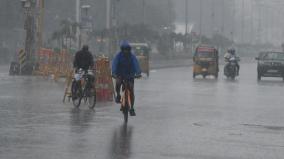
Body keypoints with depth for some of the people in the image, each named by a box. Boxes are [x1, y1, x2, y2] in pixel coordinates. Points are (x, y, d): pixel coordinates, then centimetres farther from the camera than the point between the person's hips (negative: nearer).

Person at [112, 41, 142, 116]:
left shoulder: (132, 56, -11)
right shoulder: (118, 56, -12)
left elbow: (136, 64, -23)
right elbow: (114, 64, -23)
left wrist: (138, 73, -40)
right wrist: (114, 73, -40)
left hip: (130, 75, 1)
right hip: (120, 74, 0)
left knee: (131, 91, -8)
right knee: (118, 83, -32)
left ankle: (132, 108, 0)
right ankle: (118, 95, -3)